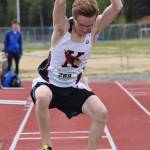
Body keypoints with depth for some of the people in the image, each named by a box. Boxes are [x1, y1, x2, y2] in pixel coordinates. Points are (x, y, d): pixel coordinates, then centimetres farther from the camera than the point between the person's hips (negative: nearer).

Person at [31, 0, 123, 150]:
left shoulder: (95, 30, -11)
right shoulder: (62, 27, -19)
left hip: (72, 88, 3)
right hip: (48, 83, -3)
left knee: (101, 113, -16)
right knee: (42, 97, -38)